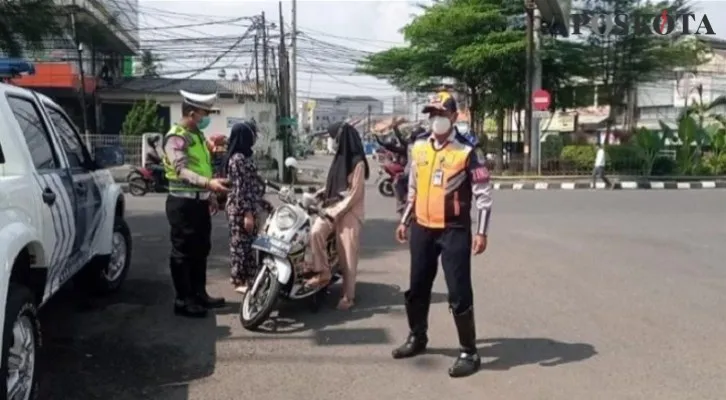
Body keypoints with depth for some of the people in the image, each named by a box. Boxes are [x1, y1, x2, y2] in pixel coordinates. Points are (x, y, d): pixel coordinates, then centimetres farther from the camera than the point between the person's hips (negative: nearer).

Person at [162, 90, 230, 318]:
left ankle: (199, 294, 26)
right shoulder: (176, 137, -14)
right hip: (183, 203, -9)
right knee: (183, 252, -2)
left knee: (201, 250, 15)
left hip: (199, 202, 9)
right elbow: (181, 171, -27)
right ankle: (183, 301, 6)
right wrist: (209, 183, -39)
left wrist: (209, 195, 22)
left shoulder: (197, 135, 15)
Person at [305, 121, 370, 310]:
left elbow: (354, 194, -16)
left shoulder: (357, 163, -14)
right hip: (332, 207, 7)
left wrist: (335, 213, -17)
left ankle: (348, 296, 7)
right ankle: (323, 273, -8)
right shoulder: (339, 158, 10)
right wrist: (319, 194, 5)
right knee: (315, 232, -20)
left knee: (347, 255, -2)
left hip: (349, 212, -7)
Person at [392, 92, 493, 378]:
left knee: (458, 293, -5)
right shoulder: (419, 147, 7)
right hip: (422, 229, 6)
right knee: (417, 287, 15)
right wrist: (405, 221, 18)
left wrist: (481, 232, -15)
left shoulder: (467, 151, -10)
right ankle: (417, 338, 35)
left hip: (454, 230, -6)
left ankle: (469, 352, 8)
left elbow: (484, 193, -10)